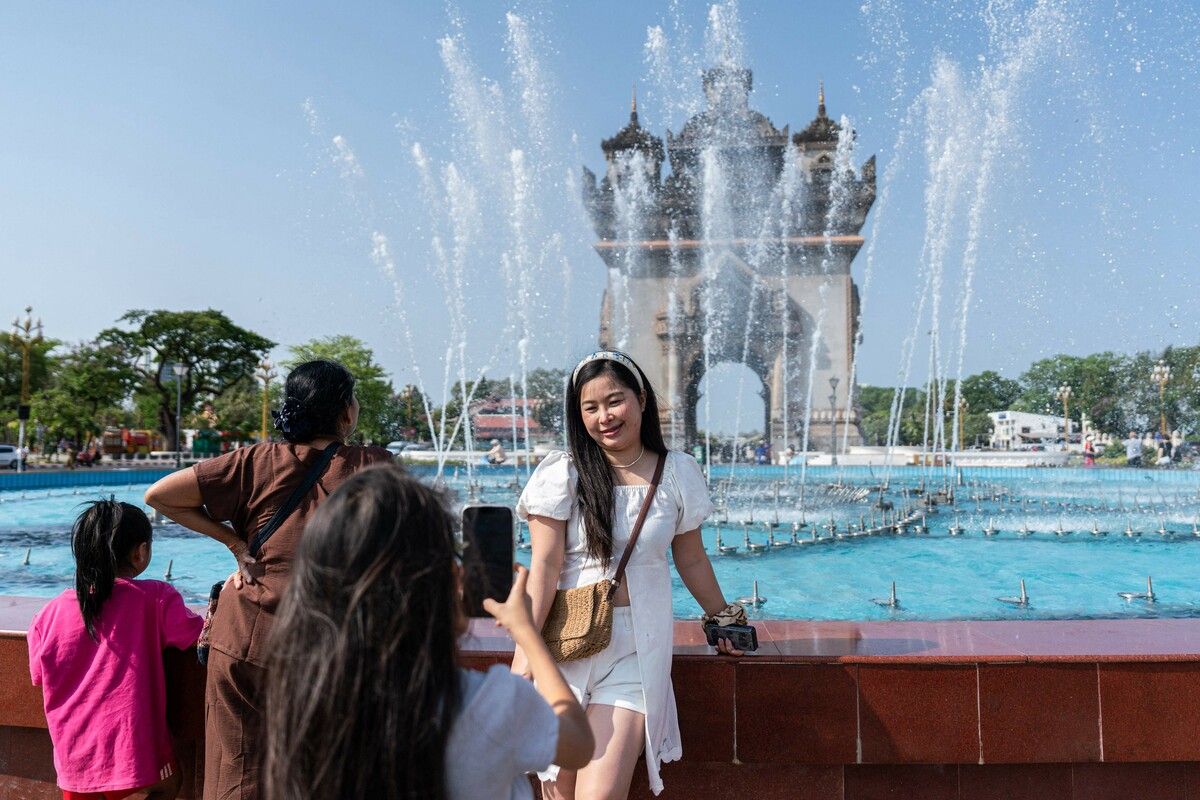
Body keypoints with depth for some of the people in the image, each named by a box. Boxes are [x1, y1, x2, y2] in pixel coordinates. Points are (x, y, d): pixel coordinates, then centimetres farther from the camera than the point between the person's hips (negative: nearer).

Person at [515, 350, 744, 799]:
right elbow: (545, 565, -6)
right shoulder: (563, 473, -2)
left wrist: (723, 617, 23)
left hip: (635, 650, 1)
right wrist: (524, 652, -13)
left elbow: (691, 561, 15)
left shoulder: (677, 474, 4)